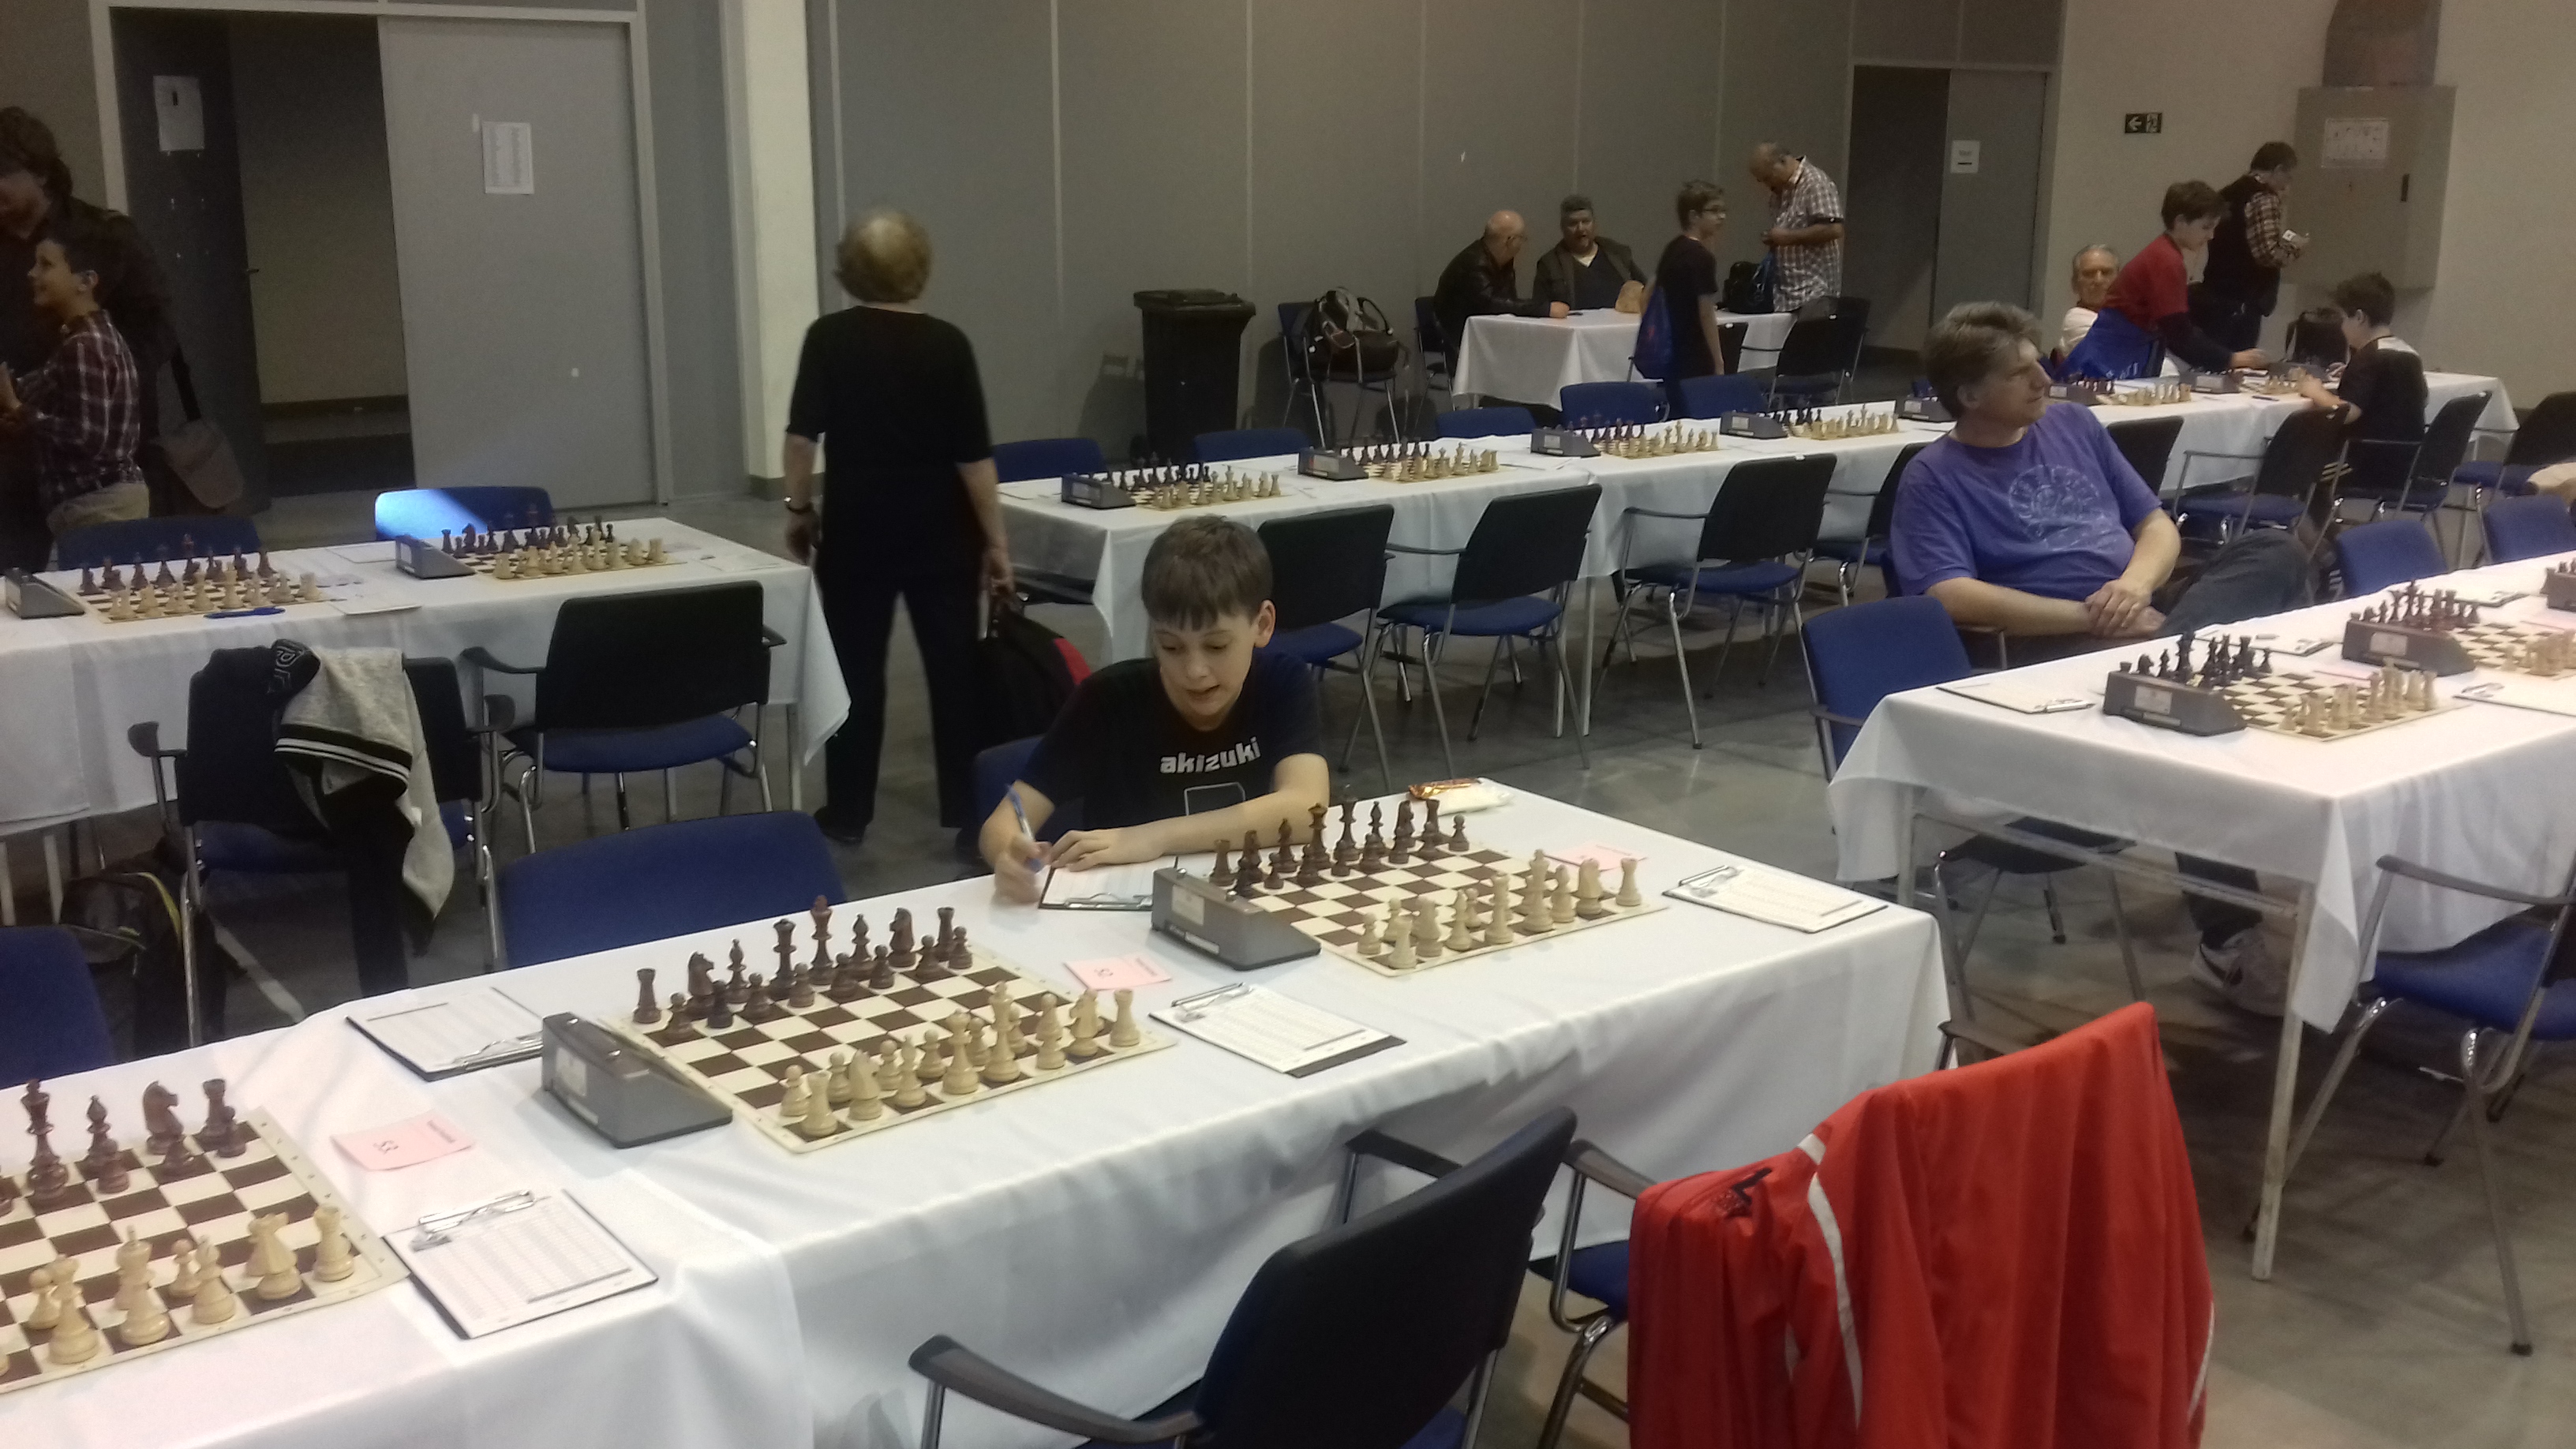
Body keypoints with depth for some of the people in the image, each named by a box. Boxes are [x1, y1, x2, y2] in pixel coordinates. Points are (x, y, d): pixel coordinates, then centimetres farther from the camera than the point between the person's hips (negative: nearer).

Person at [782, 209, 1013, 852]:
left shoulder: (828, 339, -4)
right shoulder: (946, 344, -7)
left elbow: (802, 435, -7)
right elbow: (973, 454, -9)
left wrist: (798, 509, 6)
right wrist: (996, 540, -3)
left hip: (856, 526, 1)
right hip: (939, 530, -1)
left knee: (856, 667, 10)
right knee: (954, 667, 6)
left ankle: (848, 813, 16)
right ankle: (969, 814, 8)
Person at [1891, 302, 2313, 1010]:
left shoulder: (2073, 424, 19)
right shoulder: (1933, 478, 0)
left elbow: (2158, 525, 18)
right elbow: (1954, 597, -15)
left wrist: (2137, 585, -7)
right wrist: (2093, 618, -20)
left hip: (2152, 621, 6)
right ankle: (2229, 939, -29)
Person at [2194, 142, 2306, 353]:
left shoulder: (2229, 193, 14)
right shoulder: (2264, 198, -12)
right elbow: (2267, 254, -22)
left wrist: (2278, 233, 23)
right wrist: (2294, 247, -3)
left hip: (2214, 298, 9)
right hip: (2238, 304, -9)